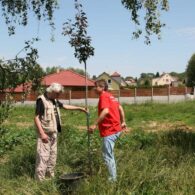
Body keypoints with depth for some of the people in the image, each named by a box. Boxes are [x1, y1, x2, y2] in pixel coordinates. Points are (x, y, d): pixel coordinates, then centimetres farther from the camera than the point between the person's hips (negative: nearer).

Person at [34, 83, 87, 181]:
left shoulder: (54, 100, 11)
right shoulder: (41, 100, -15)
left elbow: (65, 106, 25)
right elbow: (36, 118, -18)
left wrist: (80, 108, 24)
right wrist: (42, 133, -24)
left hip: (53, 133, 9)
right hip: (45, 133, -9)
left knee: (53, 155, 16)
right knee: (43, 156, -8)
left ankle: (50, 176, 28)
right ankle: (40, 180, -2)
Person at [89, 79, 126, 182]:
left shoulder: (103, 96, -13)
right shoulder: (110, 96, 16)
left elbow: (105, 111, -27)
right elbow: (120, 108, 23)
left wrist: (95, 125, -27)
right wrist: (123, 122, 27)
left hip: (109, 130, -10)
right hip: (116, 128, 10)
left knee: (107, 156, -2)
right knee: (109, 154, 22)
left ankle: (113, 179, 5)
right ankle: (113, 176, 30)